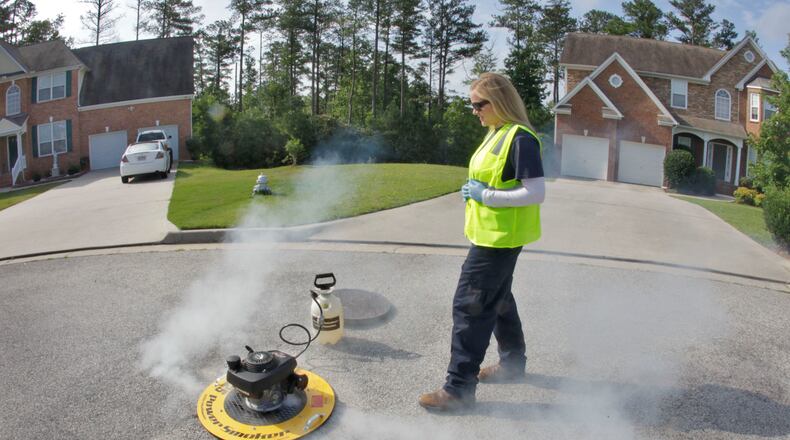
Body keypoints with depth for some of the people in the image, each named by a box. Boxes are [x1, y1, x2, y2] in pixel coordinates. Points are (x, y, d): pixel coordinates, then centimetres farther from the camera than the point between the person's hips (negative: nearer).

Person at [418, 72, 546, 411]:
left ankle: (459, 388, 3)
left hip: (499, 238, -10)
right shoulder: (497, 134, 11)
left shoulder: (520, 138, -19)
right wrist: (475, 191, 6)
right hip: (491, 235, 10)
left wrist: (485, 194, -22)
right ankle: (513, 363, 39)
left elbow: (536, 193, -24)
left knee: (469, 304, -7)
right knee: (498, 300, 21)